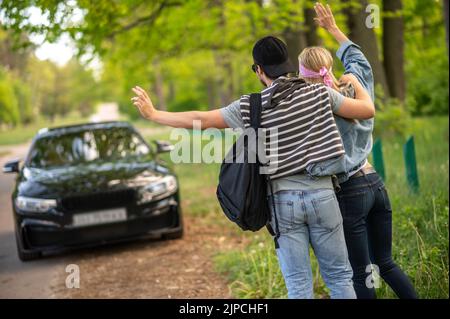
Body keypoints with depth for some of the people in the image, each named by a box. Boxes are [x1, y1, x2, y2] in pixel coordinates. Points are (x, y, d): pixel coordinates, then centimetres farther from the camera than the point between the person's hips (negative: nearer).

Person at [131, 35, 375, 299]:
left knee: (299, 285, 6)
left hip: (284, 200, 0)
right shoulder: (319, 93, -2)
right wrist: (356, 83, 21)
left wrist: (153, 114, 10)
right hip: (322, 194, 0)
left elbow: (200, 120, -1)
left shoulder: (250, 107, -4)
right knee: (339, 276, 11)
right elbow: (368, 110, 1)